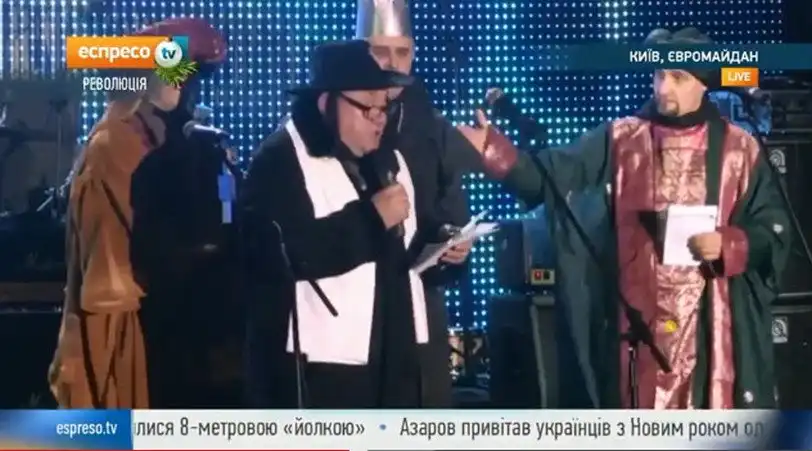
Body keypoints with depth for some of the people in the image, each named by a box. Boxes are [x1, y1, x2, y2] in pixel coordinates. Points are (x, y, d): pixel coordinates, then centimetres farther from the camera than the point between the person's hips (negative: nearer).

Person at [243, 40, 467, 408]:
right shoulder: (281, 161, -9)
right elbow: (285, 253, -23)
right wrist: (371, 217, -18)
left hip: (392, 356, 8)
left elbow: (413, 240, 23)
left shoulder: (389, 161, 18)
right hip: (319, 363, -8)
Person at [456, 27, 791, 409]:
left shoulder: (739, 148, 4)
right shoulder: (620, 140, 4)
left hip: (711, 321, 0)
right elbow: (550, 176, -5)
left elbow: (773, 227, 6)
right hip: (638, 317, 0)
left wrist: (729, 245, -13)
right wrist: (494, 148, -20)